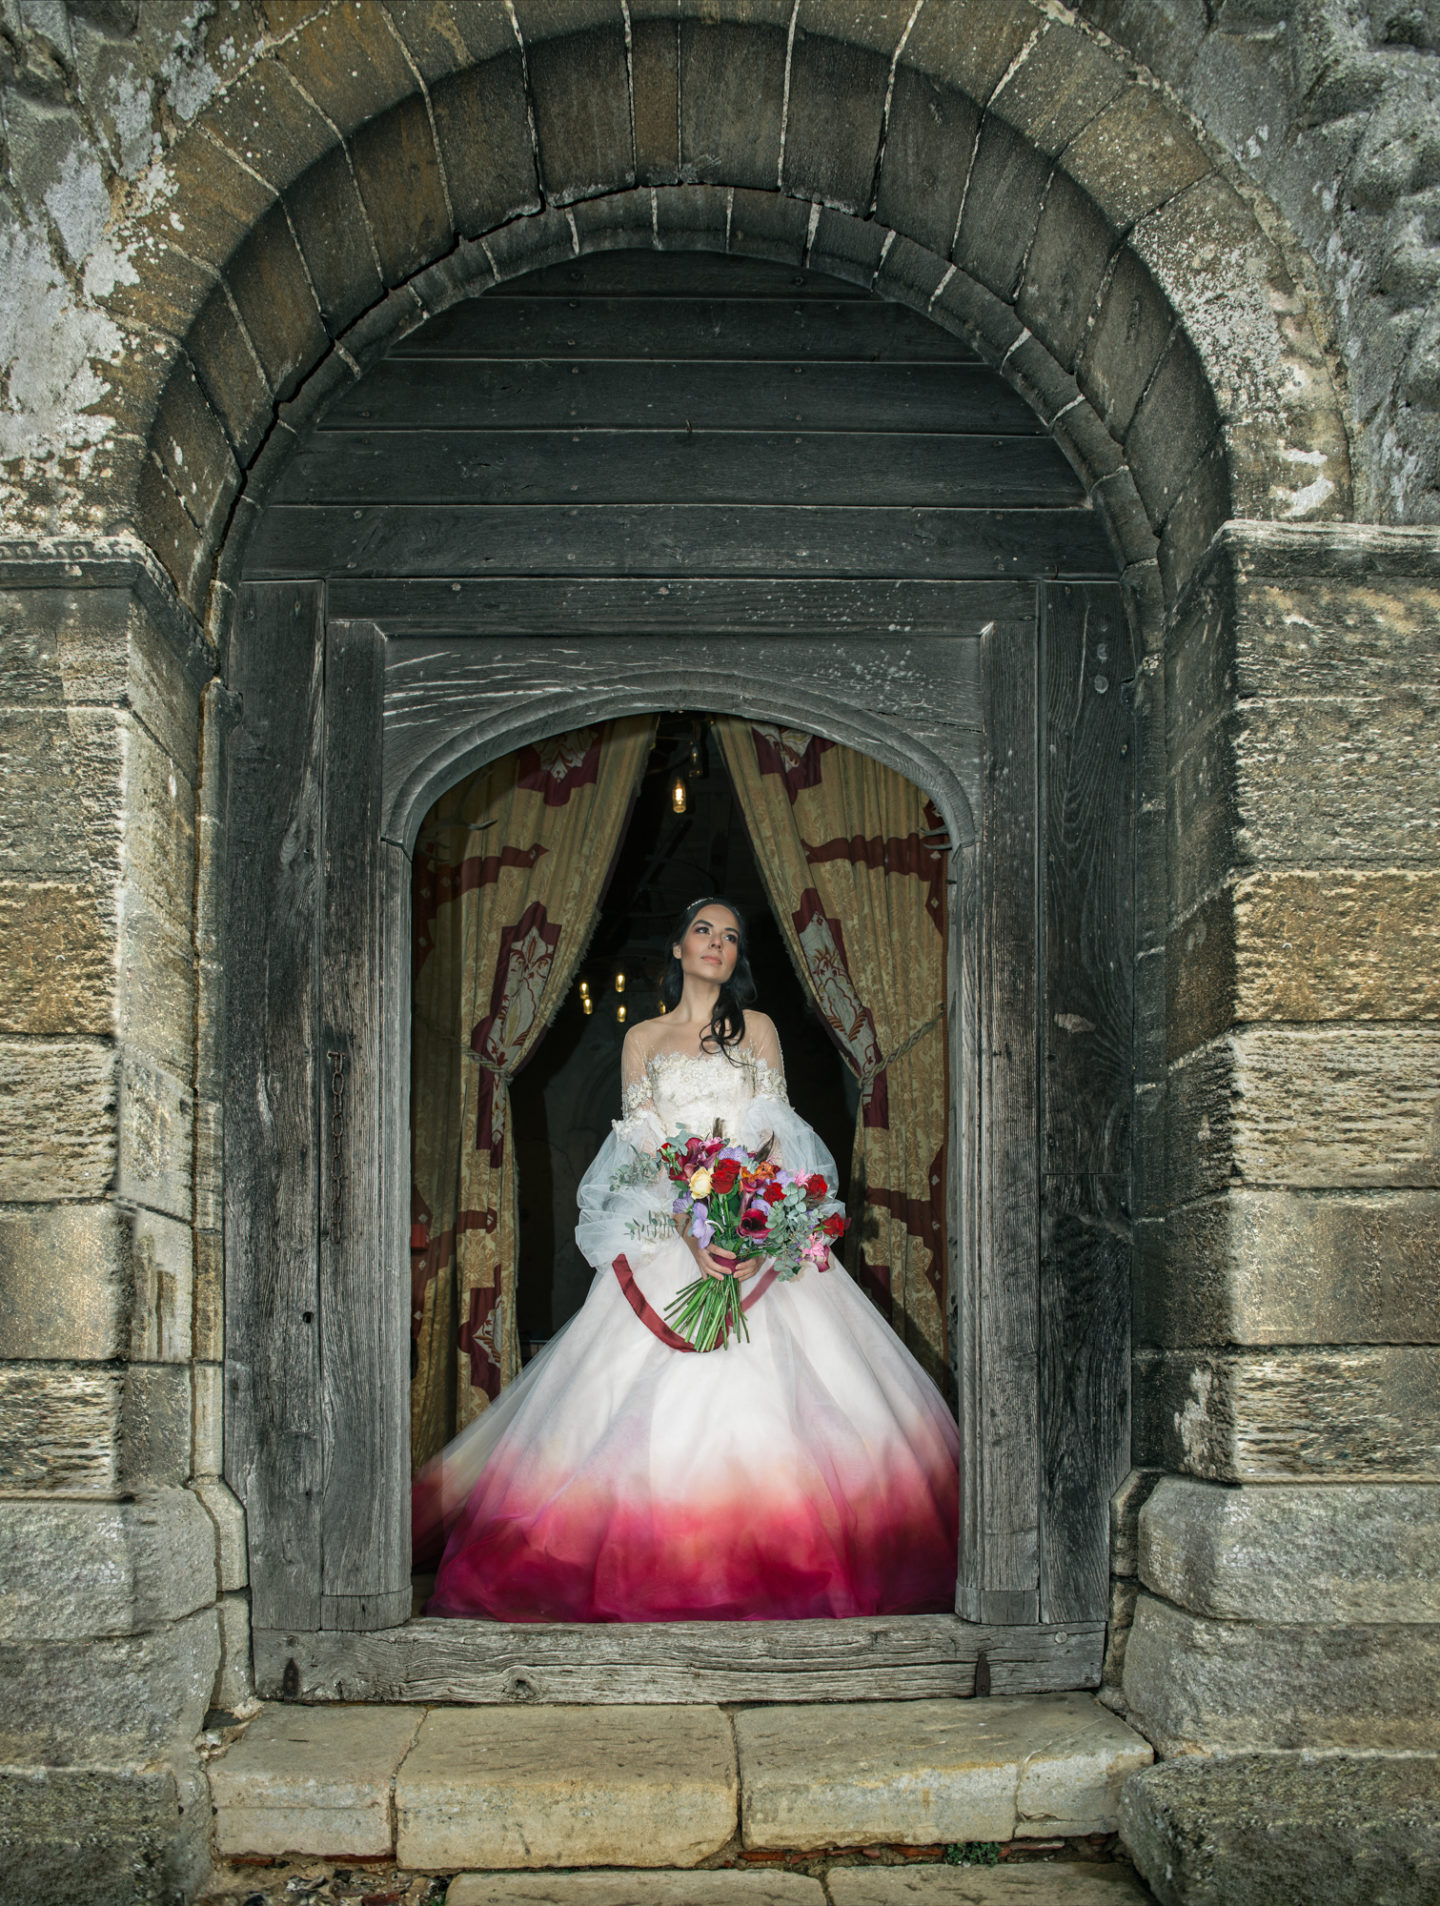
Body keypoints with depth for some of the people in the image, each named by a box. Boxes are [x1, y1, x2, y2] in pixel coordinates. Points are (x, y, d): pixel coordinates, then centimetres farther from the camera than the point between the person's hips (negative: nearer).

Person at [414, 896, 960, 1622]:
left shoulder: (758, 1030, 14)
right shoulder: (643, 1039, 13)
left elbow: (778, 1137, 5)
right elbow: (640, 1147, 3)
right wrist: (691, 1230, -14)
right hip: (665, 1228, 0)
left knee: (774, 1386, -10)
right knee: (659, 1394, -10)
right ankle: (663, 1575, -4)